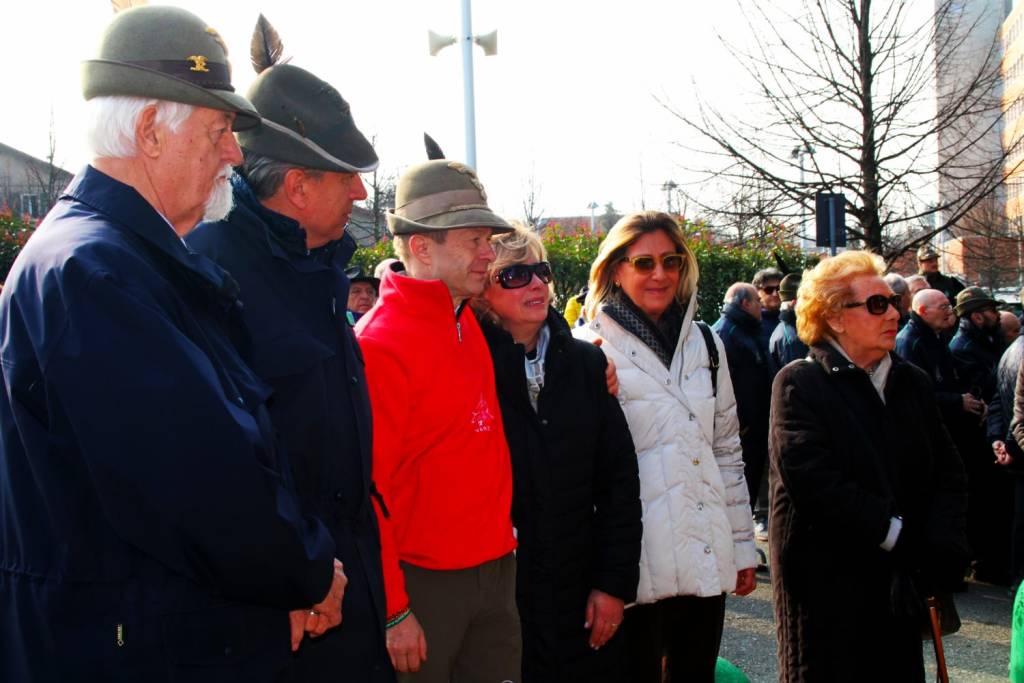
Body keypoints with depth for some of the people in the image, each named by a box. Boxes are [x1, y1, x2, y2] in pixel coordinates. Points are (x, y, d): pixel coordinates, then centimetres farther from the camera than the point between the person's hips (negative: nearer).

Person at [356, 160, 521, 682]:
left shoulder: (466, 321, 7)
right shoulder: (379, 342, -16)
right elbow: (367, 488, -17)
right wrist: (393, 611, -15)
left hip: (496, 570, 7)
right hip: (424, 582, -7)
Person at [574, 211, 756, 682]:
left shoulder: (705, 343, 12)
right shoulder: (591, 350, -4)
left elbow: (728, 448, 15)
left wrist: (743, 545, 16)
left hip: (707, 555, 5)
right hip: (634, 560, -5)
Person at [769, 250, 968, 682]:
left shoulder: (912, 382, 12)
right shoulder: (799, 383, -8)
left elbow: (947, 472, 10)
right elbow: (814, 482, -19)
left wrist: (941, 542, -8)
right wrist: (896, 533, -17)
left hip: (902, 579, 6)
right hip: (826, 579, -6)